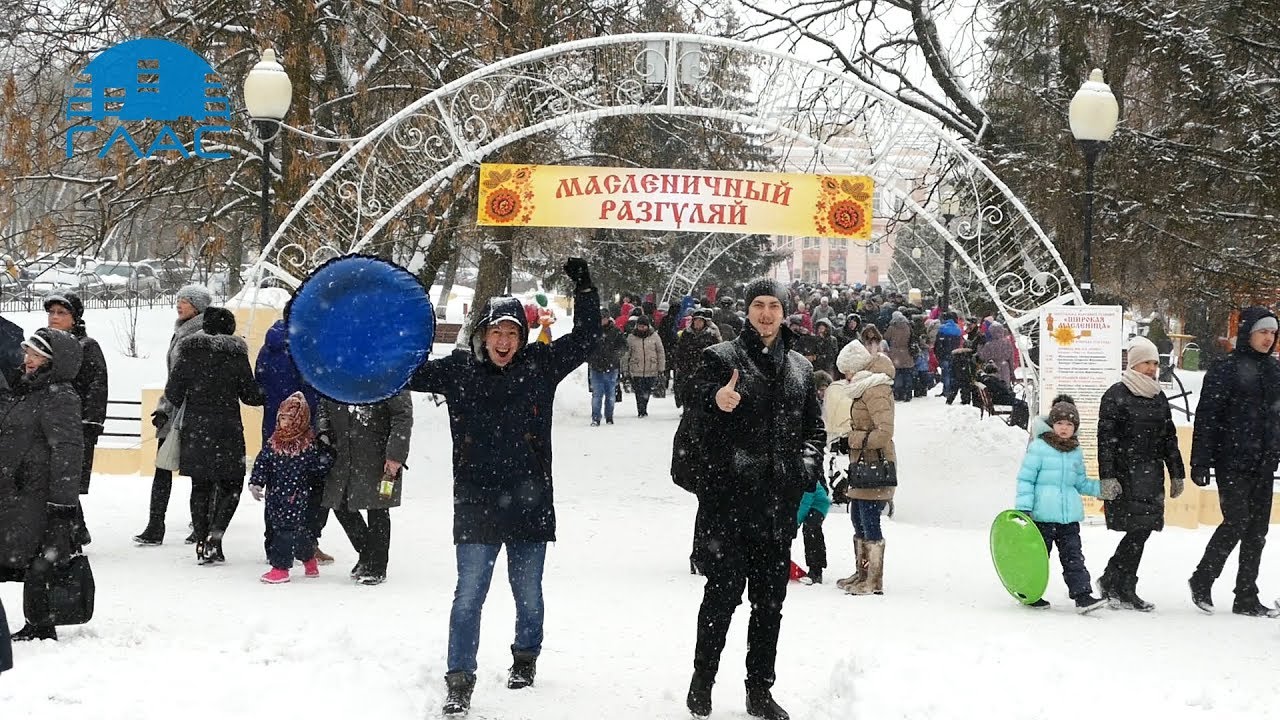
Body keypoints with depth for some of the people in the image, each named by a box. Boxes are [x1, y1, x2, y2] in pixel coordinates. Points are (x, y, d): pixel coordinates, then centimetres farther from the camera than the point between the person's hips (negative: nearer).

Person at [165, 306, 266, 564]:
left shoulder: (189, 352, 0)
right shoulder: (236, 355, -3)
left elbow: (173, 394, 1)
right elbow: (250, 395, 1)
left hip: (194, 429, 2)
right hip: (227, 430, -2)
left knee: (200, 485, 11)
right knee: (231, 484, 7)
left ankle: (201, 541, 9)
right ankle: (215, 537, -10)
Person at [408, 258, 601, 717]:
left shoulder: (540, 366, 0)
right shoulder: (458, 370, 0)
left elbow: (586, 337, 1)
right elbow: (408, 371, 7)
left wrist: (583, 288, -7)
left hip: (530, 503, 1)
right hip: (476, 507, -1)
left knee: (528, 592, 16)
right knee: (469, 596, -2)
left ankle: (525, 657, 39)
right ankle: (460, 681, 4)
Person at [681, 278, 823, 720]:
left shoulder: (800, 368, 15)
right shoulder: (721, 358, 1)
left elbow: (813, 427, 23)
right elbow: (695, 407, -13)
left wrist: (804, 464, 4)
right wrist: (716, 401, -36)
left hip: (779, 501, 5)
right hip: (727, 496, -4)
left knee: (770, 600, 8)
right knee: (724, 590, -6)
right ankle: (702, 682, 8)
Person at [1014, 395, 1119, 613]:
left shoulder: (1076, 452, 12)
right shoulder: (1038, 447, -6)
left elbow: (1080, 483, 21)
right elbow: (1025, 478, -7)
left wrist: (1100, 488, 4)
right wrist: (1023, 508, -13)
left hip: (1069, 516, 5)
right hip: (1043, 515, -5)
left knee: (1073, 557, 2)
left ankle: (1082, 595, -1)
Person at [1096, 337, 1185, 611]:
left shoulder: (1159, 397, 16)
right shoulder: (1116, 395, -4)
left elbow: (1169, 437, 21)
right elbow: (1106, 439, -9)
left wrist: (1177, 474, 16)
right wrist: (1107, 478, -15)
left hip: (1151, 474, 7)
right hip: (1125, 474, -7)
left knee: (1141, 531, 2)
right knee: (1139, 529, -11)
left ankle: (1113, 583, 14)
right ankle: (1121, 587, -1)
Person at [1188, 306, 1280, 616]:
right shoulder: (1226, 370, -7)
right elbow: (1206, 419, -9)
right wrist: (1200, 463, -13)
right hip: (1233, 463, -6)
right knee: (1236, 522, -11)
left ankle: (1246, 597, 12)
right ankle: (1202, 582, 7)